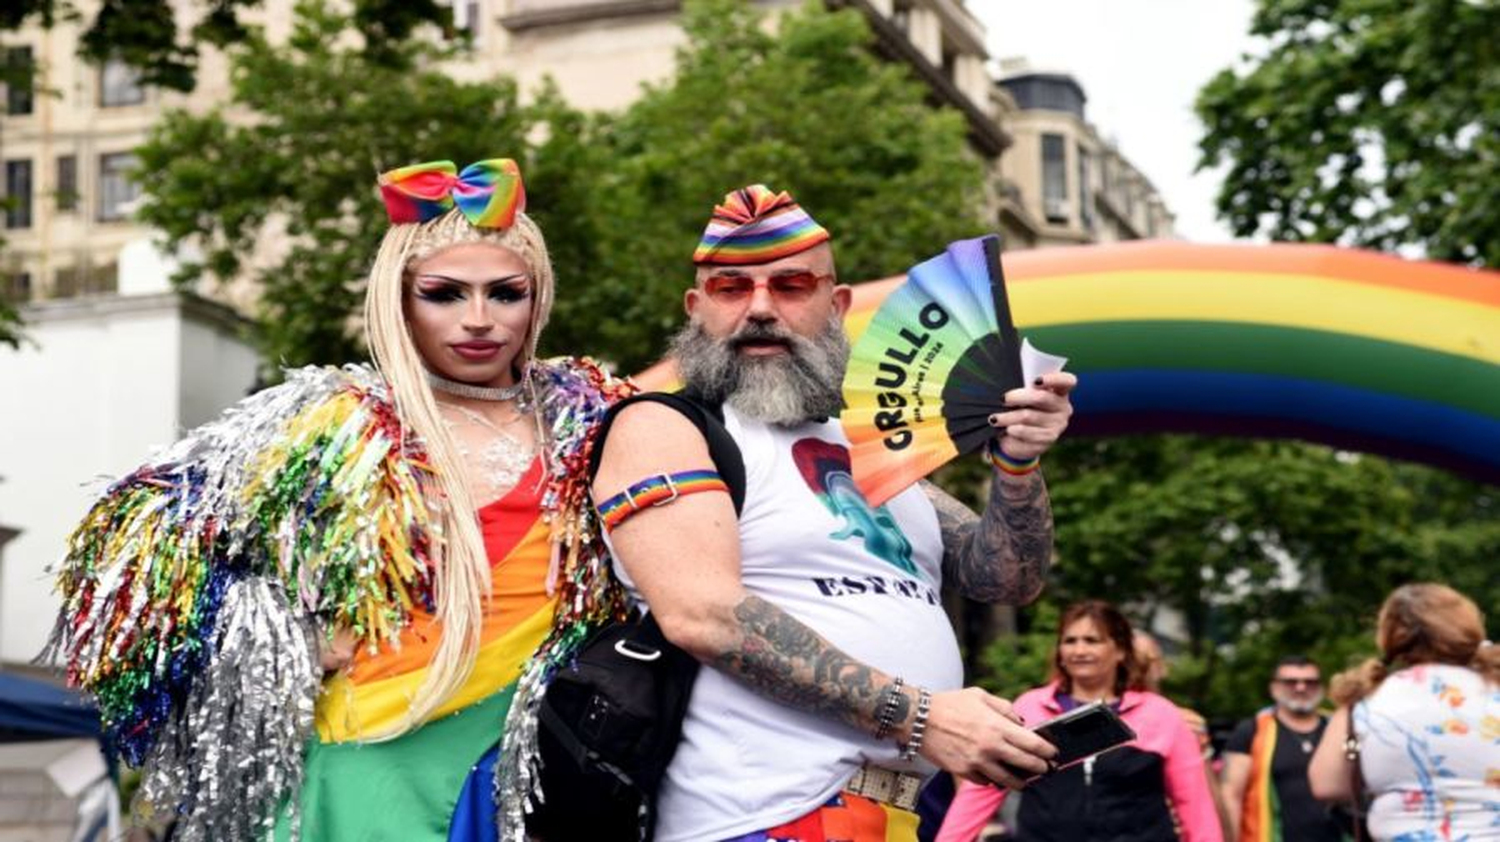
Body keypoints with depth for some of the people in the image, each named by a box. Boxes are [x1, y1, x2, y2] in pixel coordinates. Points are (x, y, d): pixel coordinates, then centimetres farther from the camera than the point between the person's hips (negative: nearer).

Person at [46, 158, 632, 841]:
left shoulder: (583, 415, 4)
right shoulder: (339, 424, -4)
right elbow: (145, 530, -1)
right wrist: (296, 644, -5)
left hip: (537, 768, 3)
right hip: (380, 773, -3)